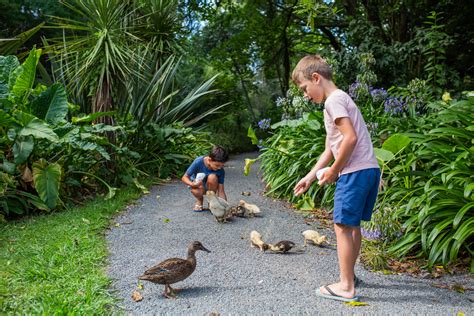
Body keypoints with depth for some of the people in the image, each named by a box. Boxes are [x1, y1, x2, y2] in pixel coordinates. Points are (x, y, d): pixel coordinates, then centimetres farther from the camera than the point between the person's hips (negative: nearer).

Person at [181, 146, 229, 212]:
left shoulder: (221, 171, -24)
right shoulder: (198, 162, -29)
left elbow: (221, 190, -21)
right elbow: (184, 177, -21)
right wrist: (192, 184, -41)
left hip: (209, 187, 1)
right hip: (197, 184, -1)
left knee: (212, 177, -34)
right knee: (197, 191, -37)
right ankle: (199, 200, 3)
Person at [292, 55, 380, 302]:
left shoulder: (333, 100, -8)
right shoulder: (339, 99, 22)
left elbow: (350, 138, -20)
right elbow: (330, 148, 21)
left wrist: (334, 171, -10)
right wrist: (310, 177, 19)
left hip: (355, 171, -10)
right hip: (369, 170, 10)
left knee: (343, 226, -4)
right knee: (353, 225, 17)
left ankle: (346, 287, 2)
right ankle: (348, 275, 29)